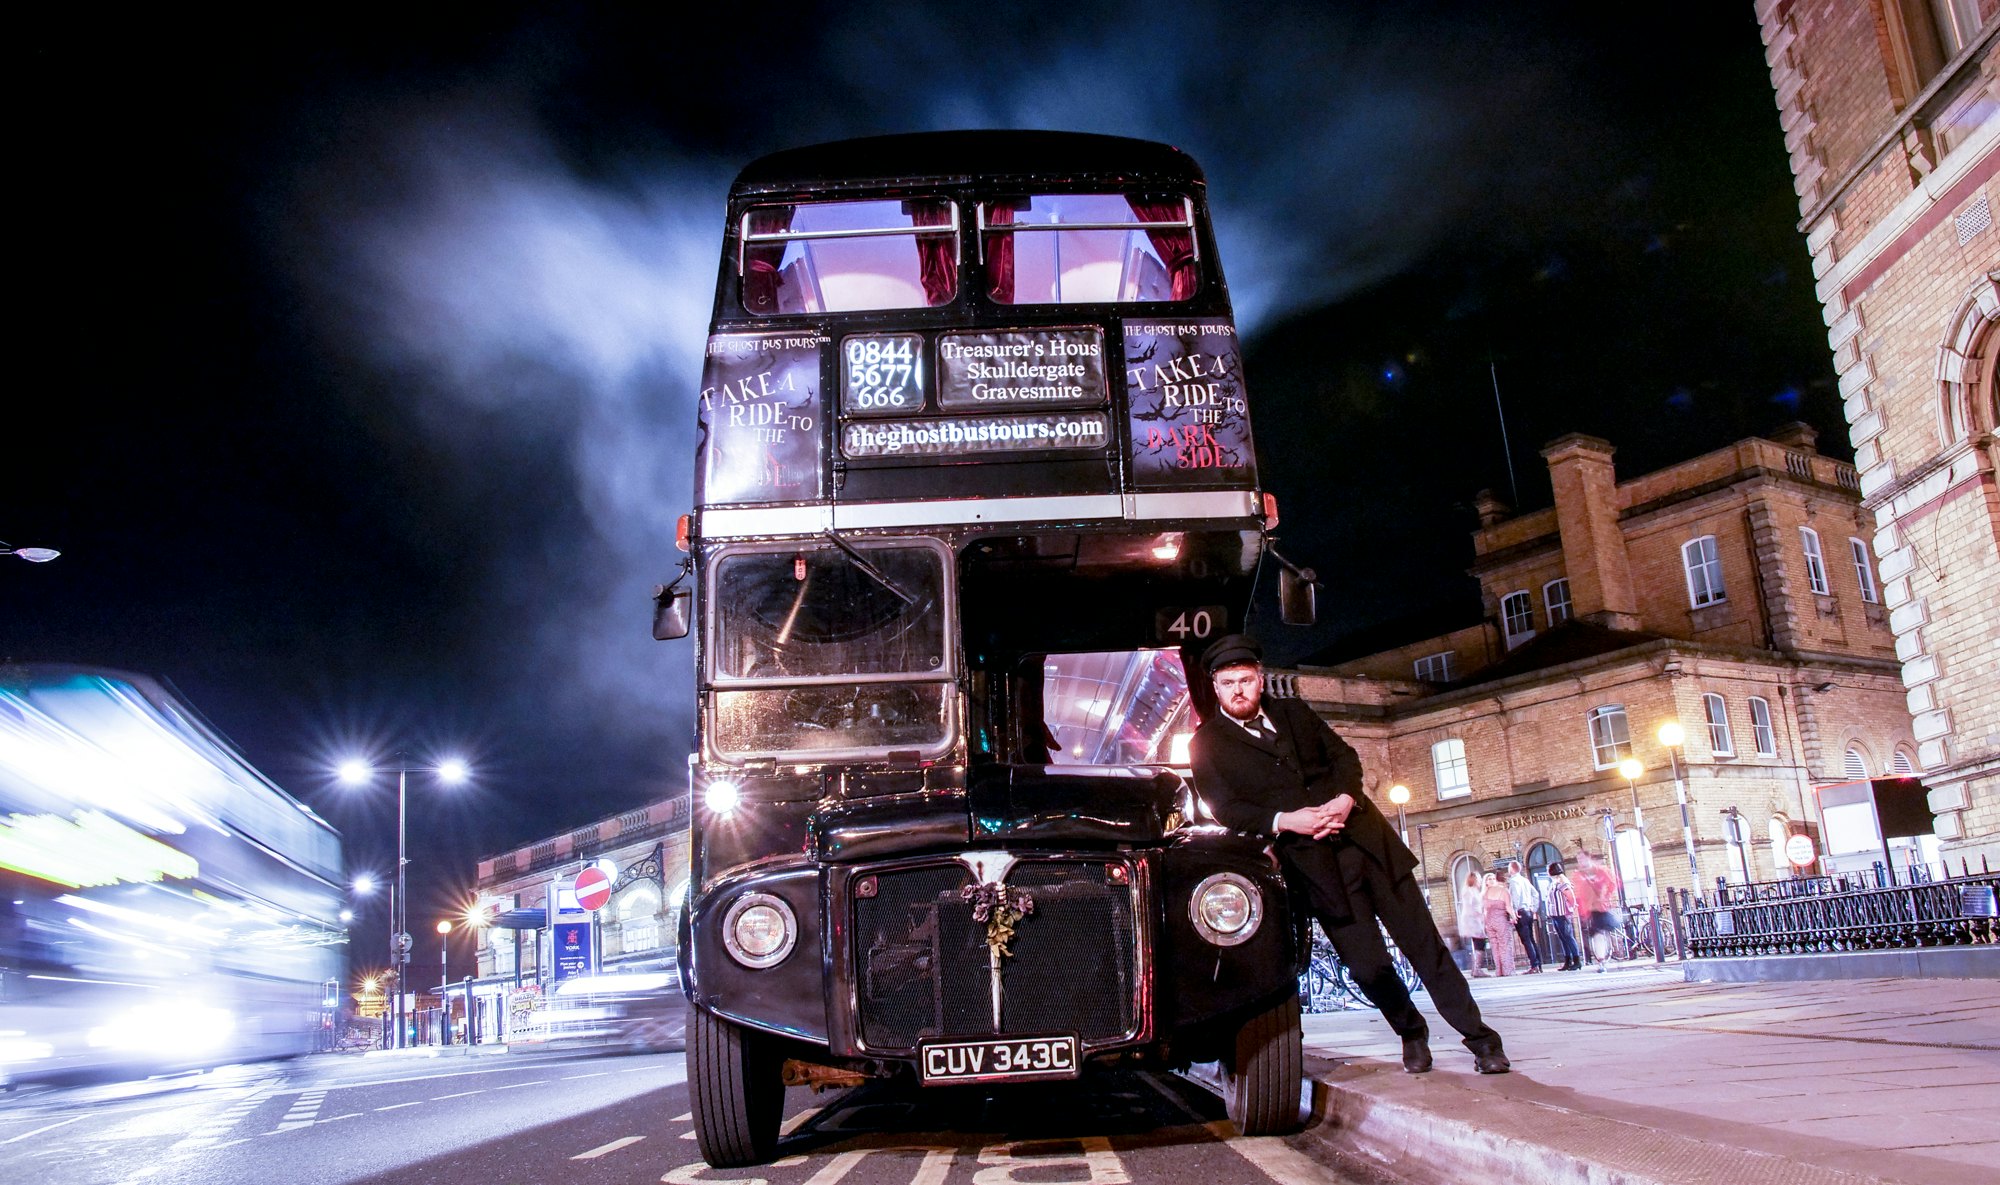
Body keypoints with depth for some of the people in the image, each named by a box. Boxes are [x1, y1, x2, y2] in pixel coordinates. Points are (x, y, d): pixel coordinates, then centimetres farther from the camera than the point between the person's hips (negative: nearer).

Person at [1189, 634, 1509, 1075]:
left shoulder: (1294, 711, 14)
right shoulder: (1207, 744, 3)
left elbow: (1344, 754, 13)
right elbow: (1225, 807, -7)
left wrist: (1344, 800, -7)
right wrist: (1285, 820, -19)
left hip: (1363, 835, 3)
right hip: (1310, 861, -3)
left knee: (1422, 938, 2)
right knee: (1366, 962, -2)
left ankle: (1478, 1036, 12)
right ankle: (1411, 1034, 25)